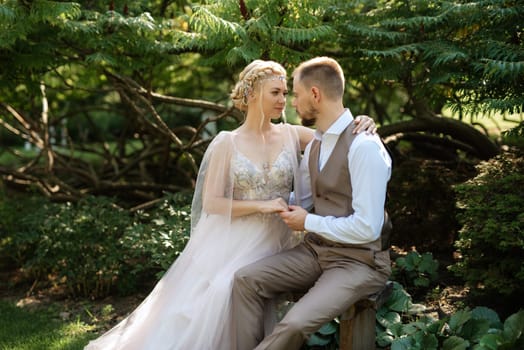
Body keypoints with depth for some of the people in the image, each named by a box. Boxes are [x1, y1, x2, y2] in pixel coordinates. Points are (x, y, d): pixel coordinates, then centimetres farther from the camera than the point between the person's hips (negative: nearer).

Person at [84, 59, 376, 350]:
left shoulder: (292, 135, 4)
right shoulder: (227, 143, -2)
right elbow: (211, 202, -6)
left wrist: (362, 124, -19)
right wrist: (261, 205, -15)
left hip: (274, 243, 1)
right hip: (232, 241, -1)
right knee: (215, 295, -20)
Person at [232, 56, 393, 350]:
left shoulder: (364, 146, -20)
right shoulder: (315, 145, 8)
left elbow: (367, 228, -24)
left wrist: (309, 223, -13)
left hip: (358, 262, -8)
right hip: (316, 250, 8)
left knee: (295, 325, -27)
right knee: (246, 280, -9)